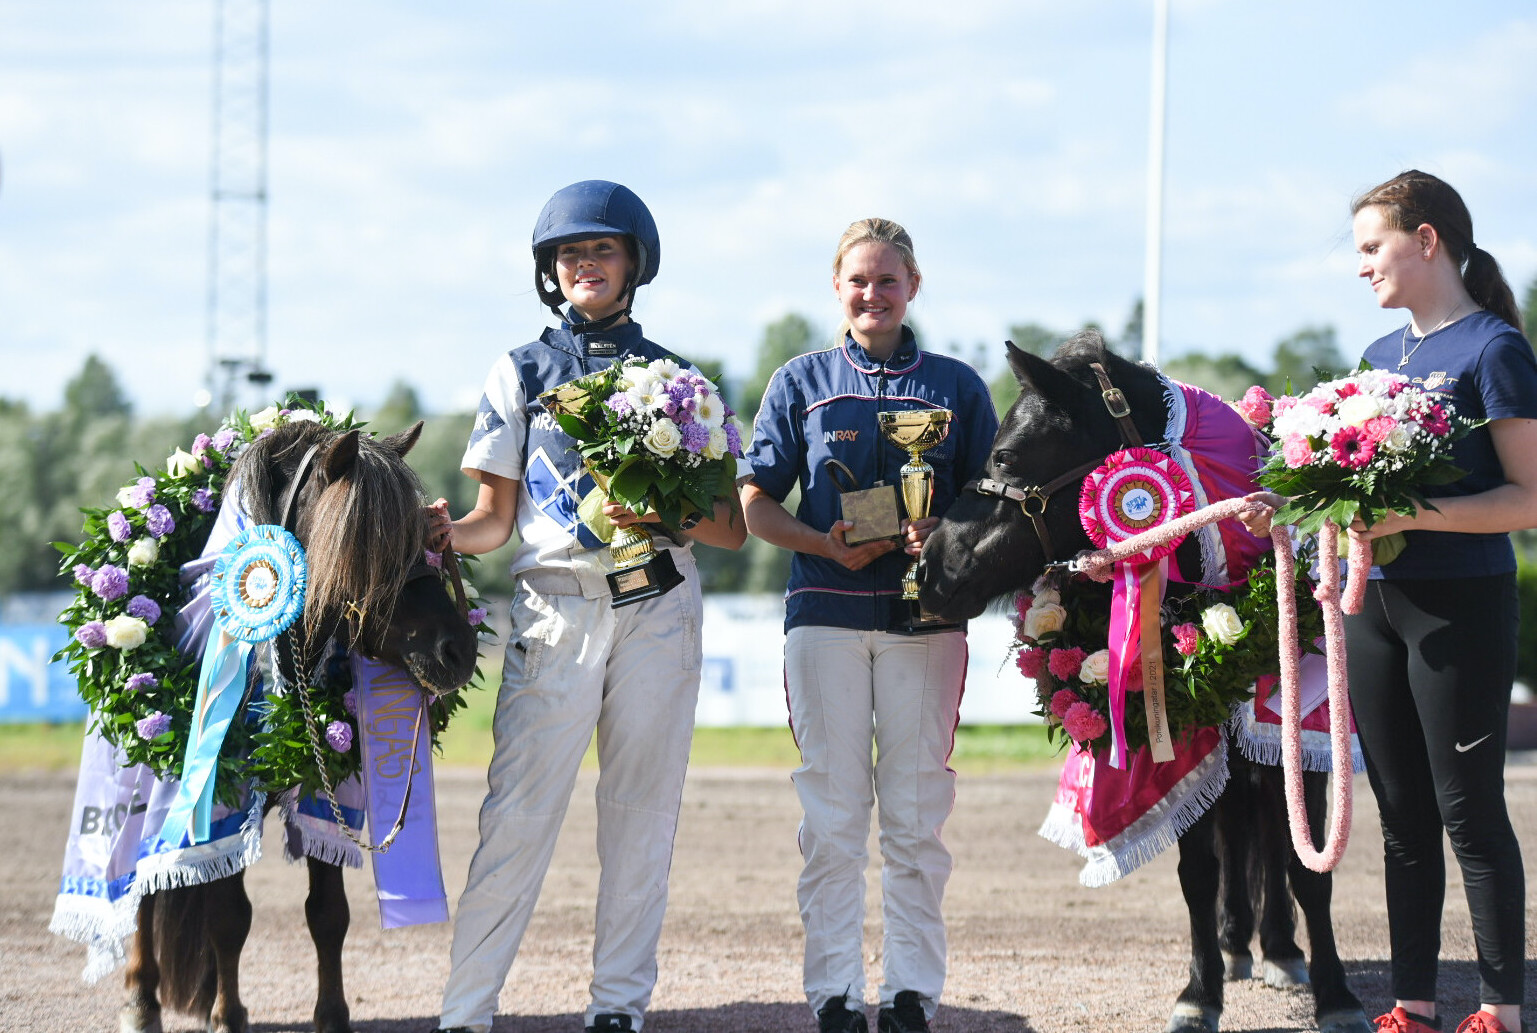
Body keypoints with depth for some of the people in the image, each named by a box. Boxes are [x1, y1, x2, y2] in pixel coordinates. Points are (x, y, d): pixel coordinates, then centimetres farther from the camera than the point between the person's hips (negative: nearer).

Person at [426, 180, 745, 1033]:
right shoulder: (520, 373, 12)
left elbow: (731, 528, 7)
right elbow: (496, 519, 7)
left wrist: (661, 512, -13)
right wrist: (451, 533, -15)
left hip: (658, 613, 1)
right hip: (555, 605, -1)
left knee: (641, 810, 1)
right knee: (518, 812, -10)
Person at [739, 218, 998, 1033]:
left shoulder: (956, 386, 9)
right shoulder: (802, 383, 8)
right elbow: (756, 506, 7)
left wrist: (943, 536, -13)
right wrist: (826, 545, -11)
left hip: (926, 615, 0)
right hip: (826, 612, 0)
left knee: (916, 814, 1)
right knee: (832, 817, 0)